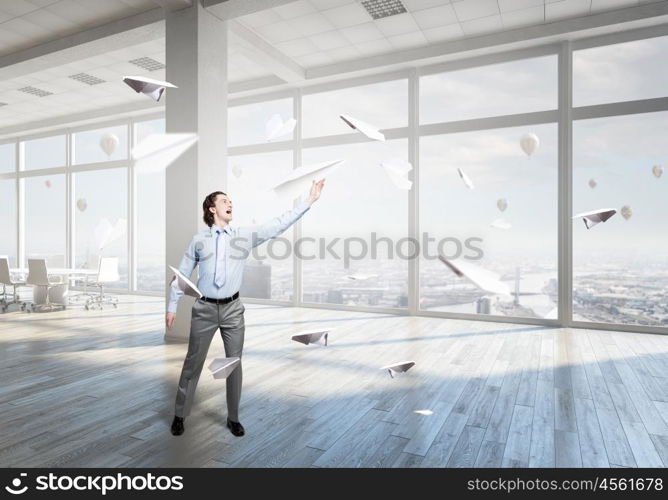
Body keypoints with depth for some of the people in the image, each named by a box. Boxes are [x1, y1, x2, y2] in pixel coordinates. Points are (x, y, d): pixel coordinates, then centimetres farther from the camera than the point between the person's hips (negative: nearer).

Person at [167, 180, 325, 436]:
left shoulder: (245, 234, 1)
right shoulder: (199, 239, 1)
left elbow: (278, 225, -3)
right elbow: (183, 274, 6)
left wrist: (309, 201, -7)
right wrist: (172, 306, 5)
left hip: (232, 309, 1)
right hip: (204, 309, -1)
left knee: (235, 364, 8)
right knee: (193, 363, 8)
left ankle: (233, 418, 24)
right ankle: (180, 415, 26)